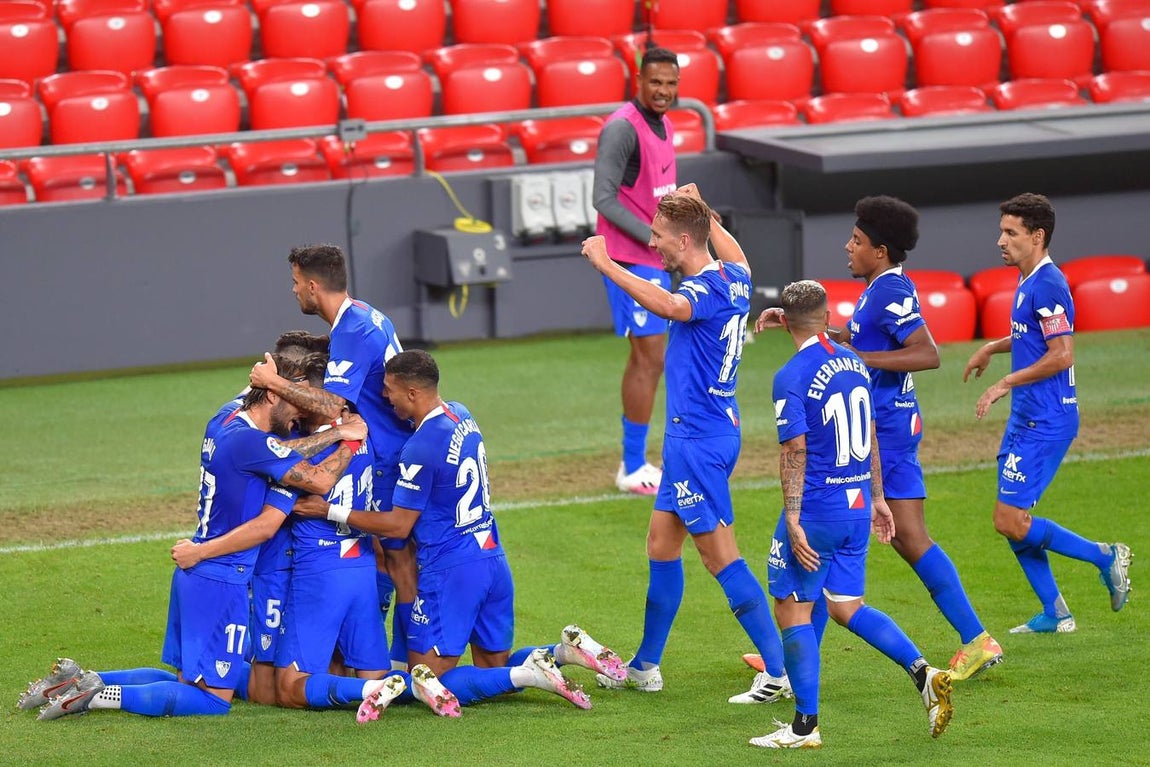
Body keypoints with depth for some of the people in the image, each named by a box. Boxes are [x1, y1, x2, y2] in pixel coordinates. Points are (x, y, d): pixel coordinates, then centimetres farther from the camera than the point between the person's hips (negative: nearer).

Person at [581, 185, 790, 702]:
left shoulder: (706, 289, -20)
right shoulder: (733, 278, 8)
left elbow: (667, 305, -44)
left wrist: (606, 264, -42)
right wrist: (705, 213, 42)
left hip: (698, 440, -10)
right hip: (700, 433, 10)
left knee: (720, 556, -6)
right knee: (661, 544, 17)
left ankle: (780, 672, -5)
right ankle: (645, 667, 26)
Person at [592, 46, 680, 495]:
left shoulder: (663, 126, 13)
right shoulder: (622, 128, -16)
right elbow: (604, 198, -20)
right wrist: (652, 236, -21)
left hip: (654, 258, 10)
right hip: (629, 257, -10)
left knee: (646, 359, 14)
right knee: (650, 359, -9)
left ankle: (633, 464, 22)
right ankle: (634, 469, -4)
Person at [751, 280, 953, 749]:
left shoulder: (792, 378, -14)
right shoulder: (854, 364, 9)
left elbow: (795, 452, -18)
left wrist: (793, 520, -18)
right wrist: (877, 498, 25)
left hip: (817, 511, -7)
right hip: (858, 507, 7)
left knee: (792, 611, 2)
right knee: (846, 607, 17)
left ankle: (805, 726, 2)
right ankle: (922, 672, 1)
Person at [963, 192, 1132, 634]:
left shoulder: (1047, 285, -18)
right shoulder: (1029, 282, 13)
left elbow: (1062, 354, -23)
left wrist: (1006, 384, -16)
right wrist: (992, 348, 20)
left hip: (1045, 422, -10)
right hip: (1026, 417, 10)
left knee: (1011, 522, -10)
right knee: (1011, 520, 11)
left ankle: (1106, 558, 2)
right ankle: (1055, 614, 18)